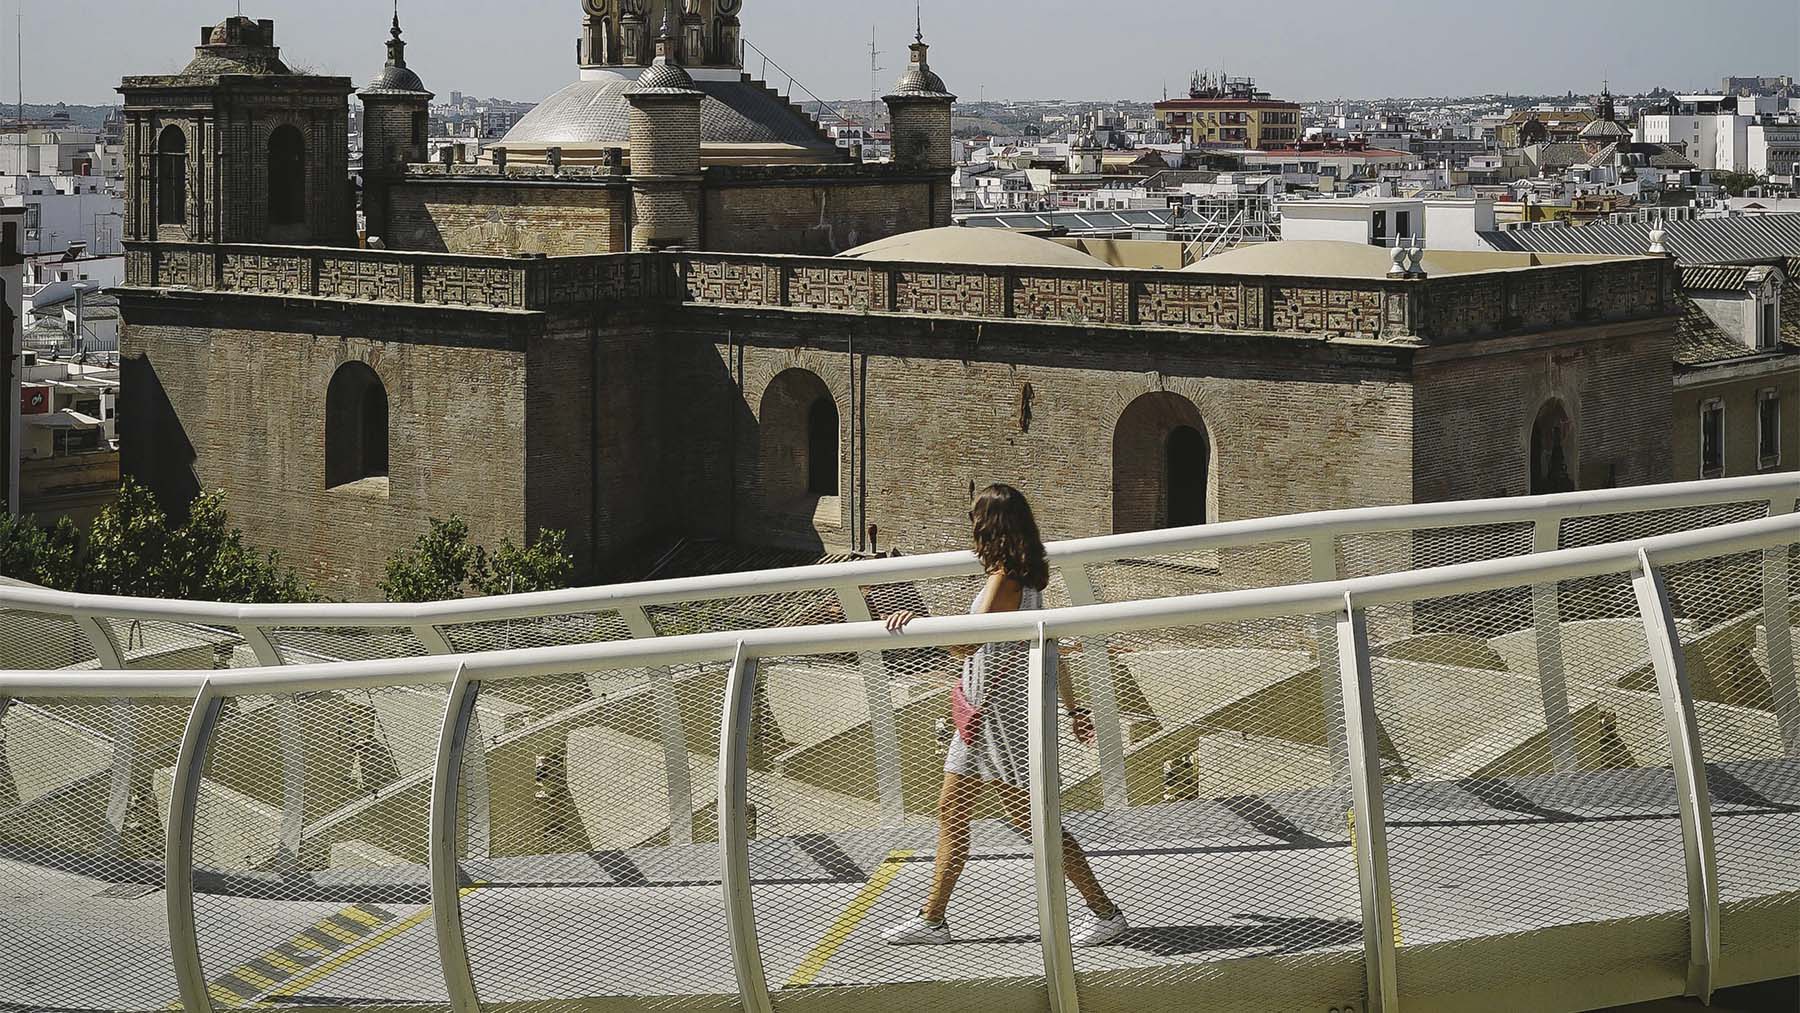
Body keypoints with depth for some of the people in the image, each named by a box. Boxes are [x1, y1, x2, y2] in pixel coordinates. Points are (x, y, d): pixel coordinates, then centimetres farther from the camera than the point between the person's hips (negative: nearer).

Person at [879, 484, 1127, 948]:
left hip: (1000, 714, -10)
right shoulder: (1025, 579, 9)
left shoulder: (1004, 579, -19)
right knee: (951, 811, 12)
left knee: (1029, 816, -5)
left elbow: (967, 643, -27)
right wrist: (1072, 707, 20)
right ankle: (932, 919, 19)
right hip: (982, 714, 10)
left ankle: (1104, 911, 2)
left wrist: (917, 621, -22)